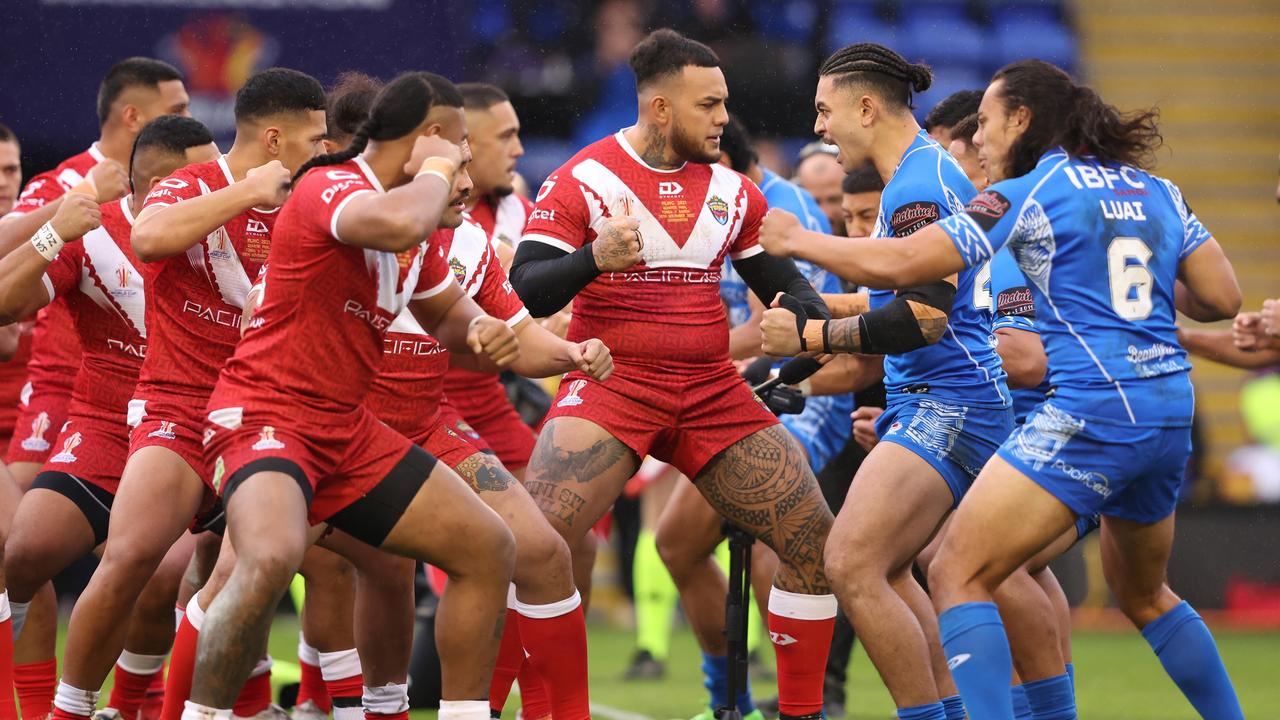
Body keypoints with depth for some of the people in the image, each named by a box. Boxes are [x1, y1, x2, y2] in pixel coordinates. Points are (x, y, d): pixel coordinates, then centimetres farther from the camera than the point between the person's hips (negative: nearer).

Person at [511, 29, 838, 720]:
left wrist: (819, 320, -4)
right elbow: (528, 290, -11)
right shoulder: (583, 179, -6)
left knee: (816, 540, -4)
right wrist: (593, 258, -30)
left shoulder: (730, 189, 9)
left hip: (712, 394, 5)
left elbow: (782, 282, 18)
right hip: (611, 383, -5)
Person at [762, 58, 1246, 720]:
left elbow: (898, 265, -7)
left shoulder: (1027, 194, -3)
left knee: (956, 575, -7)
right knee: (1142, 593, 28)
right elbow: (1222, 299, 13)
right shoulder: (1159, 193, 14)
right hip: (1170, 416, 8)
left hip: (1089, 410, -7)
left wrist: (795, 241, 6)